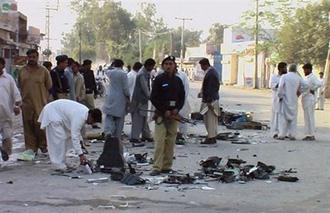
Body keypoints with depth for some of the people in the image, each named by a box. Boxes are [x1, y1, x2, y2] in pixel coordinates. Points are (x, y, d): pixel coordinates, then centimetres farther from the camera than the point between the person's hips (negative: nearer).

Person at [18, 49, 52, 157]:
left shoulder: (43, 71, 0)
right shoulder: (22, 71, 9)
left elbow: (49, 86, 3)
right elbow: (20, 86, 16)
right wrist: (21, 99, 9)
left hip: (40, 104, -3)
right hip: (26, 104, 3)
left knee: (40, 125, -5)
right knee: (28, 127, 5)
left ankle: (43, 146, 14)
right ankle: (30, 148, 12)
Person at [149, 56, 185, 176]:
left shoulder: (178, 80, 10)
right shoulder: (159, 79, -1)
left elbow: (182, 97, 15)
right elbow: (153, 98, -4)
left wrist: (177, 109, -2)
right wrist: (164, 111, -9)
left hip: (174, 114, 4)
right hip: (161, 115, -4)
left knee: (171, 141, 4)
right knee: (159, 141, -10)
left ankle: (167, 166, 10)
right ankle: (157, 167, -9)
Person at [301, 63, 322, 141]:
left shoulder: (312, 77, -13)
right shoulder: (306, 78, 16)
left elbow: (319, 84, -30)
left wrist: (313, 90, -18)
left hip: (310, 100, -10)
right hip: (305, 99, 10)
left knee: (310, 117, -7)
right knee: (307, 118, 10)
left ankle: (312, 135, -4)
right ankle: (308, 135, 14)